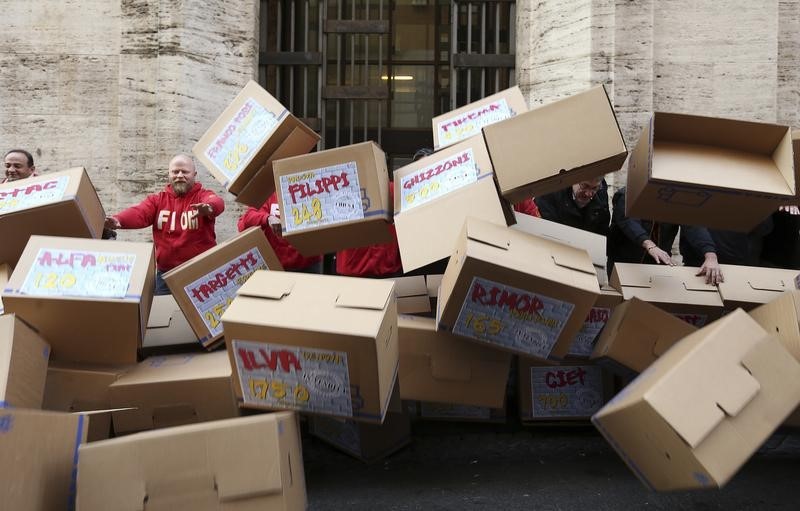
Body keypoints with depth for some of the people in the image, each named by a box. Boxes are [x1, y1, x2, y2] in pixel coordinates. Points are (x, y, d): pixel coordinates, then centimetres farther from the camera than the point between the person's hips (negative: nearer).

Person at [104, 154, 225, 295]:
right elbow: (139, 212, -10)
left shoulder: (203, 195, -1)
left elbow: (217, 203, -24)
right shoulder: (158, 199, 8)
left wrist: (208, 208, -50)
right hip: (165, 274, 3)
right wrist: (118, 220, -33)